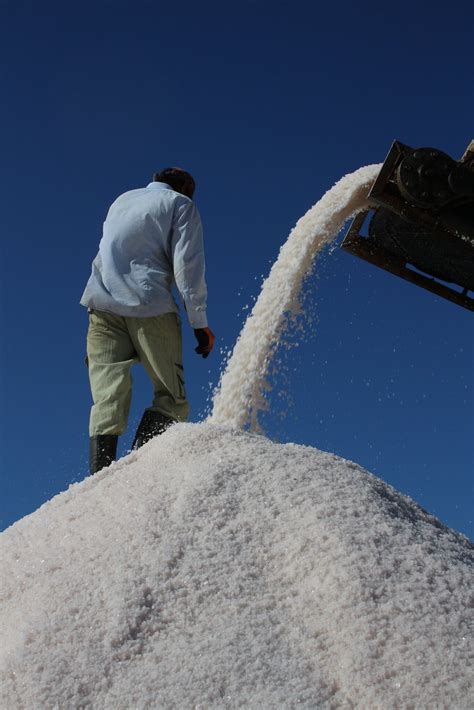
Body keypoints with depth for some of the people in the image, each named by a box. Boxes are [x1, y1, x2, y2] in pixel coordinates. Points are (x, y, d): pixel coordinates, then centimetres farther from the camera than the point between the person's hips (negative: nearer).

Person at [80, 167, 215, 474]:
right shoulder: (181, 203, 10)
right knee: (172, 399, 1)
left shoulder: (121, 201, 28)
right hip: (150, 306, -5)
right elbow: (187, 264, -2)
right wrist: (200, 322, -3)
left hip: (101, 302, 5)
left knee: (108, 401, -3)